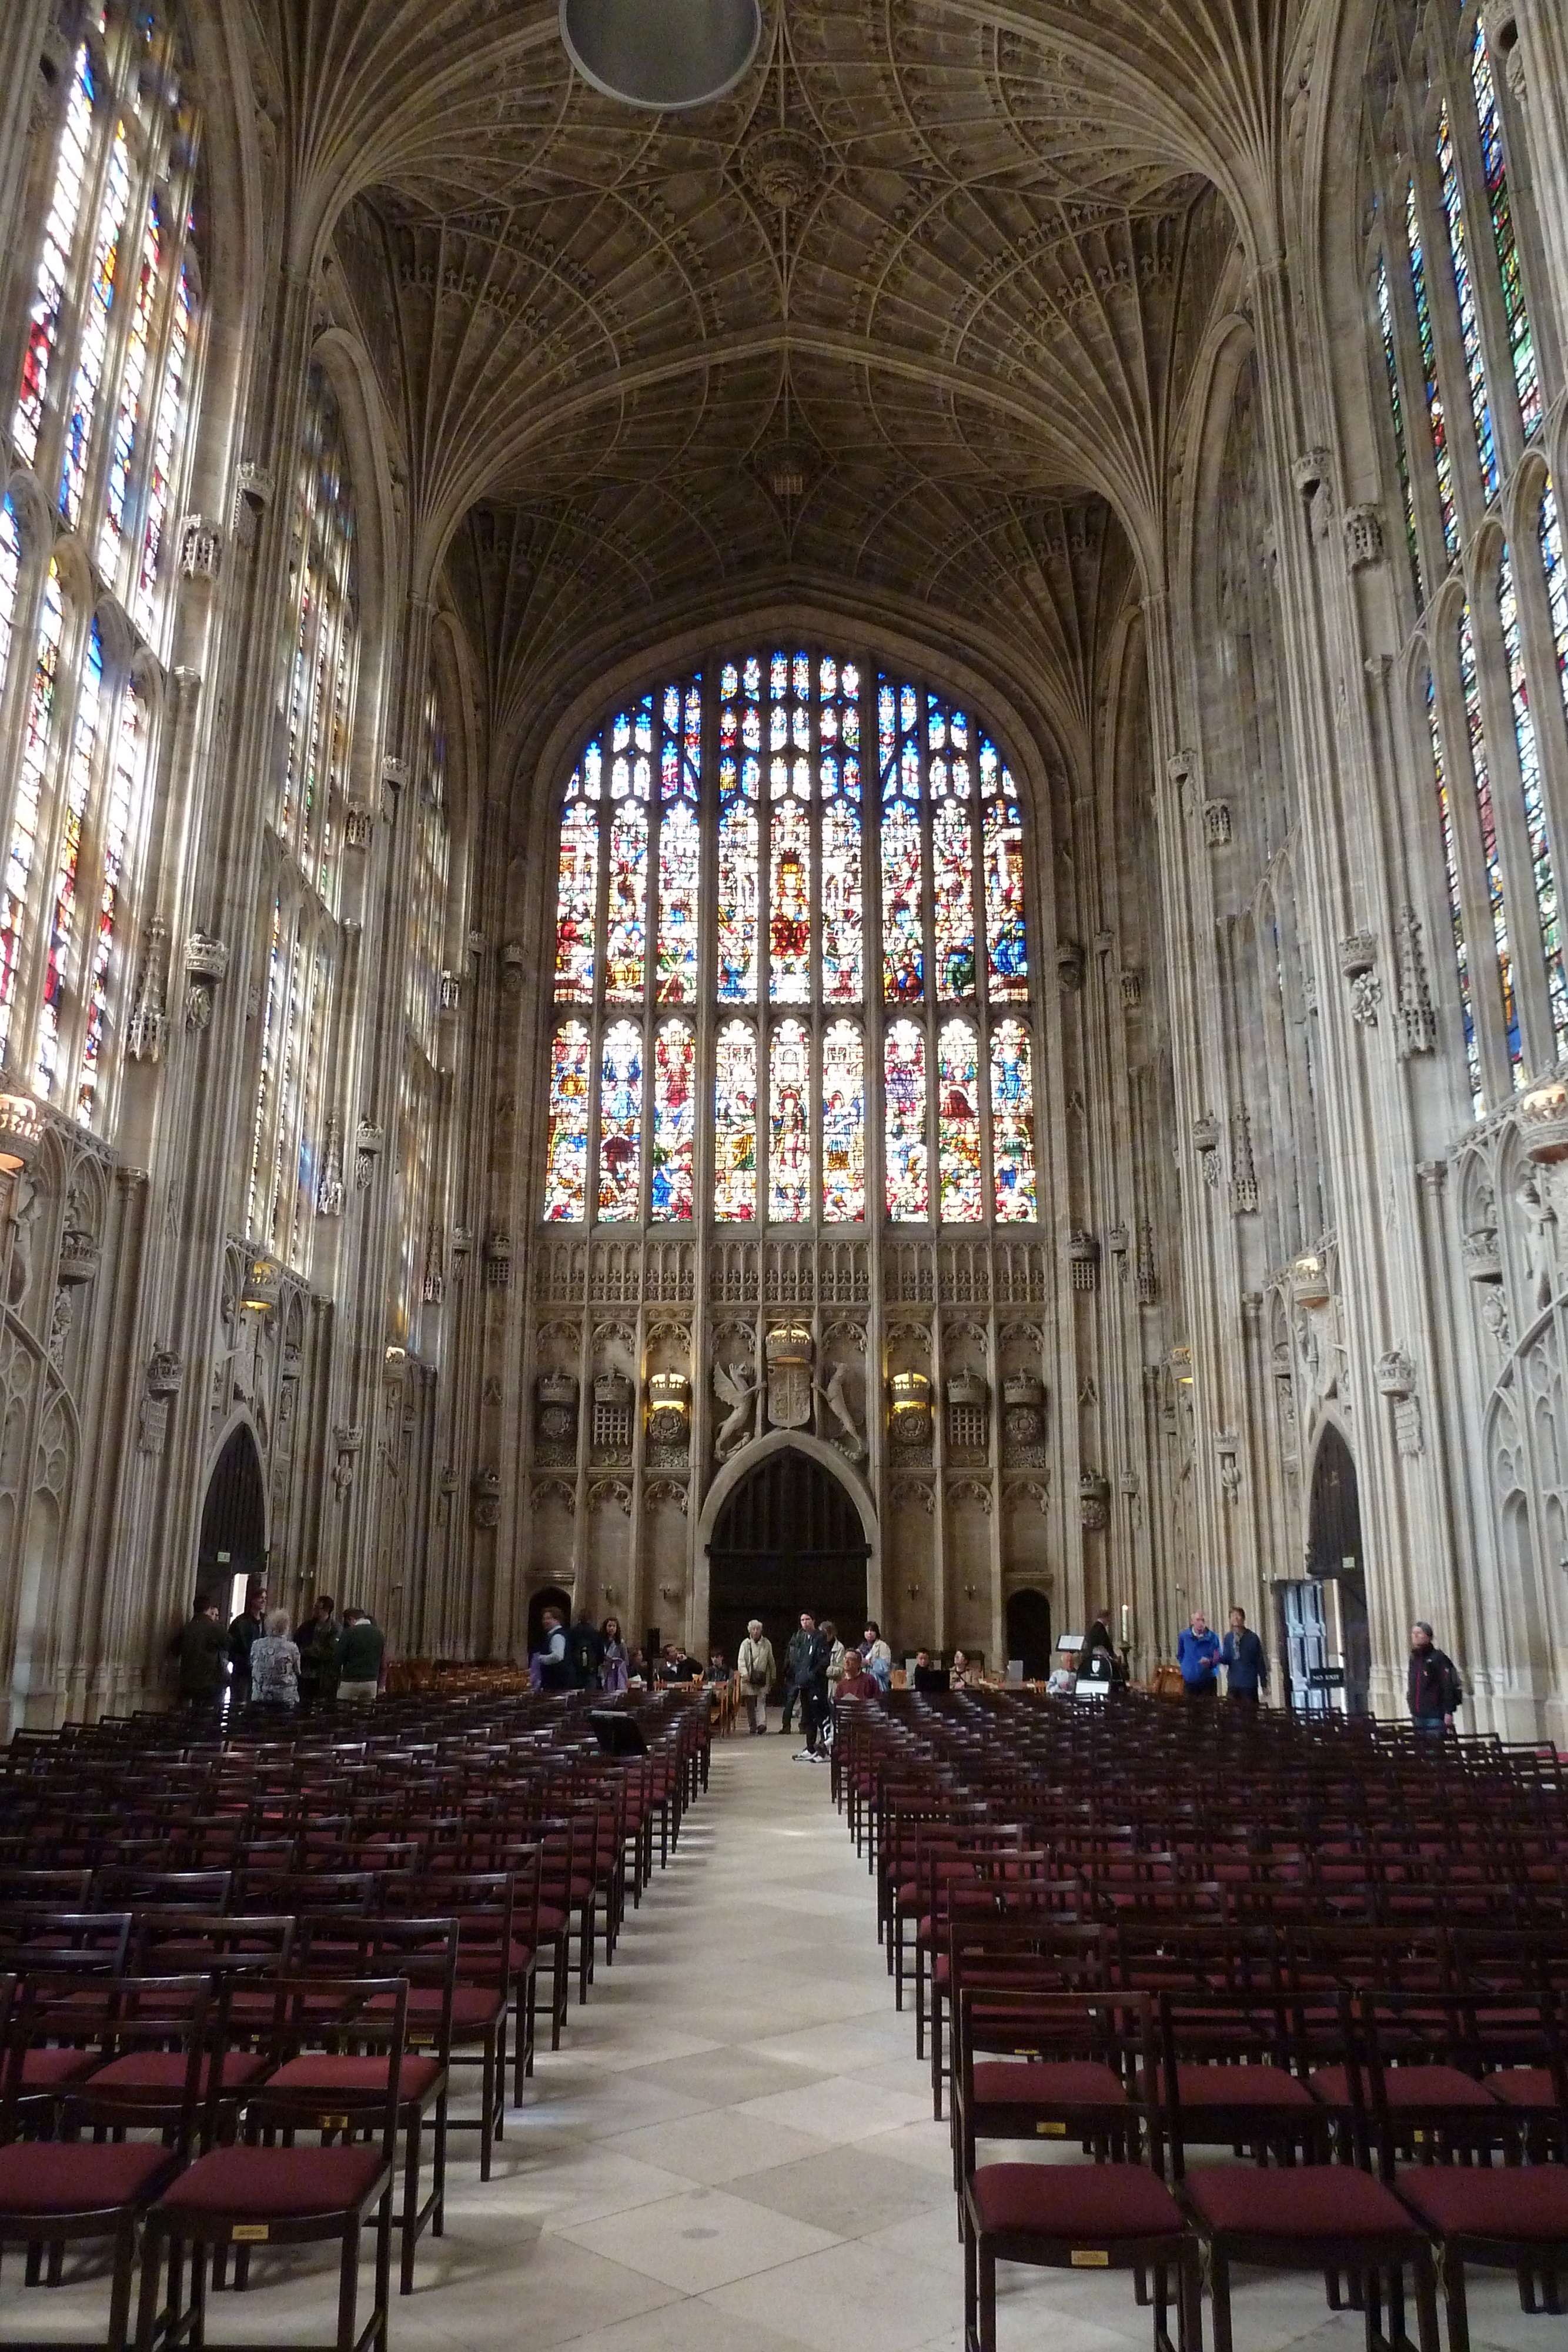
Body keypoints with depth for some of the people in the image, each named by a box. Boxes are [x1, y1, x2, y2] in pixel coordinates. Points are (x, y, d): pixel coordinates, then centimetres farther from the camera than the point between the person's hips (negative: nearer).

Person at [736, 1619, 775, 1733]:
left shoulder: (767, 1643, 7)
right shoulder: (746, 1643, 0)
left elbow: (771, 1661, 14)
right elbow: (741, 1660, -5)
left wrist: (772, 1677, 14)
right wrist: (744, 1674, -20)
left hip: (763, 1678, 1)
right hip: (749, 1678, -1)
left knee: (762, 1701, -10)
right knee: (750, 1704, 2)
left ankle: (762, 1724, -17)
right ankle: (752, 1728, 9)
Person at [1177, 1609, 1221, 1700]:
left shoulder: (1213, 1637, -3)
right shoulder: (1184, 1636, 1)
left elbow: (1219, 1658, 0)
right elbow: (1180, 1656, 14)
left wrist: (1210, 1662, -18)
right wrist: (1186, 1667, 5)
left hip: (1208, 1682, -1)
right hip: (1189, 1681, 1)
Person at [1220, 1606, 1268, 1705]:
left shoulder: (1252, 1638, -4)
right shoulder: (1228, 1638, 4)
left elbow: (1260, 1661, 0)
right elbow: (1226, 1659, 4)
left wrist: (1264, 1683, 0)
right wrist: (1218, 1658, -19)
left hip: (1250, 1684, -2)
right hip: (1233, 1683, 2)